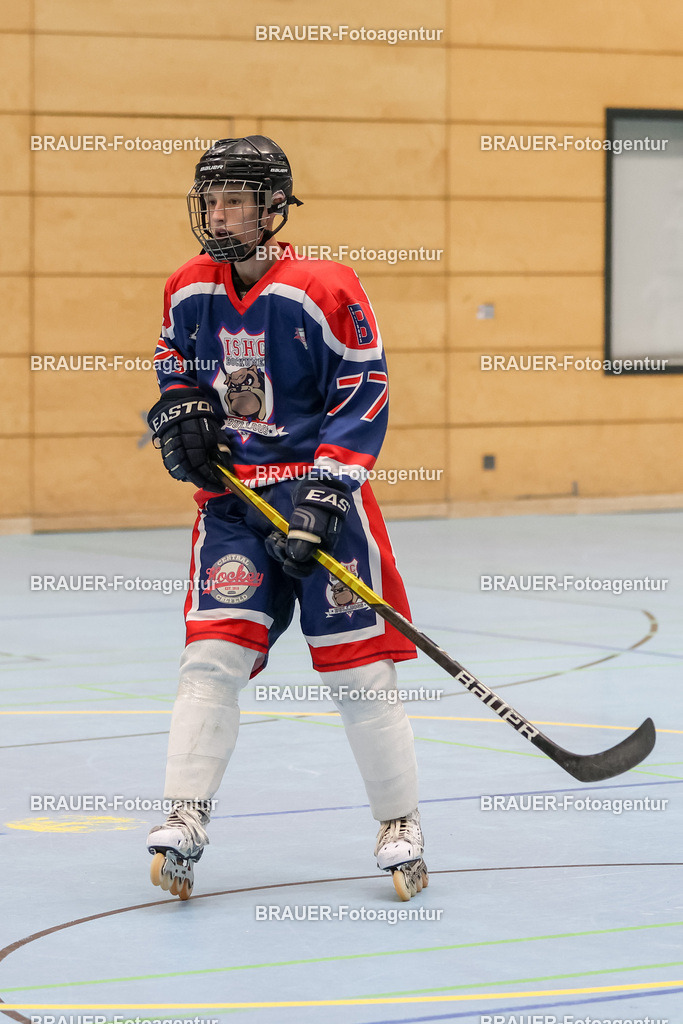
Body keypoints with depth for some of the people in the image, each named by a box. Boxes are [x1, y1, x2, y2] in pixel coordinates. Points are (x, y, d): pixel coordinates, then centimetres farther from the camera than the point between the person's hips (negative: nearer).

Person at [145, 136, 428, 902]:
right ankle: (185, 820, -6)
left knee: (358, 667, -2)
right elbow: (175, 366, 24)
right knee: (212, 657, -8)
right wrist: (180, 413, 1)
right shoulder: (188, 291, 5)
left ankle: (399, 824, 11)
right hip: (231, 495, 4)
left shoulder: (326, 291, -11)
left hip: (322, 491, -4)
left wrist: (322, 496, -17)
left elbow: (365, 396, -10)